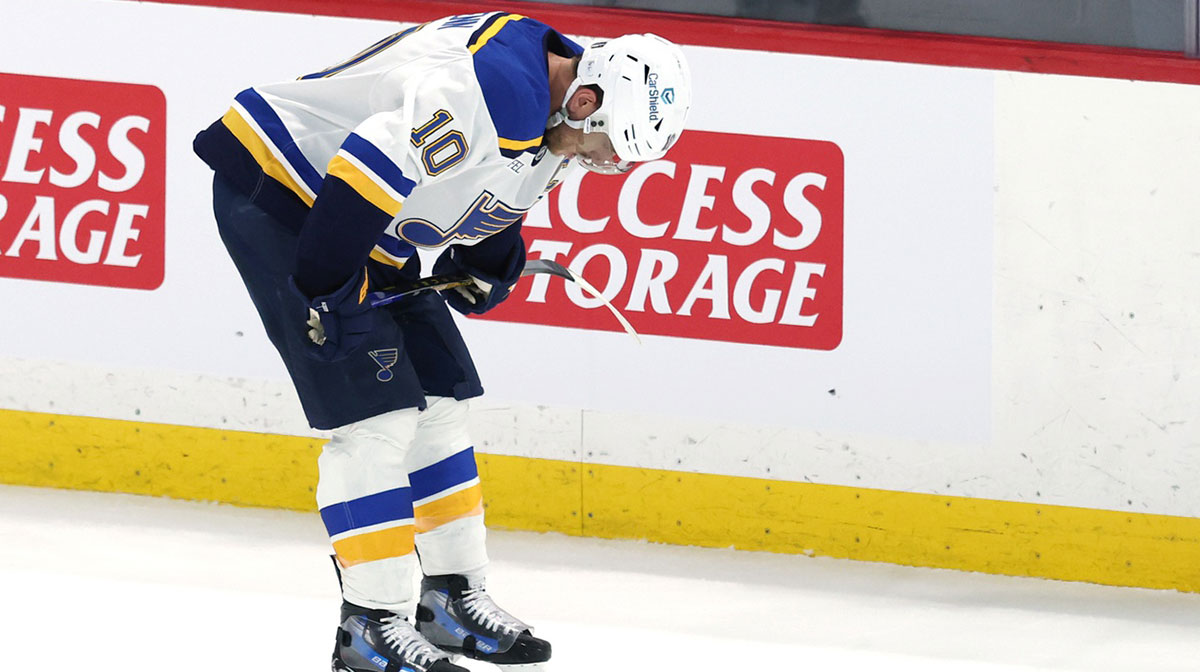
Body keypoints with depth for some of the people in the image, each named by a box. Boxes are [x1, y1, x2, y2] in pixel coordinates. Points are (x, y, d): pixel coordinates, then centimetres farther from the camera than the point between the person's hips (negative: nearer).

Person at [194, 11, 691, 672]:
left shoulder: (551, 122, 0)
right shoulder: (495, 95, -33)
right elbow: (363, 174, -37)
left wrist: (489, 264, 5)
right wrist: (326, 291, -27)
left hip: (370, 229, 10)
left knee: (438, 402, 13)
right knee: (376, 412, -13)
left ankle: (453, 598, 25)